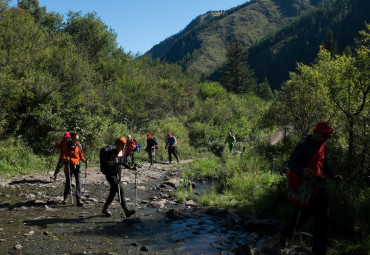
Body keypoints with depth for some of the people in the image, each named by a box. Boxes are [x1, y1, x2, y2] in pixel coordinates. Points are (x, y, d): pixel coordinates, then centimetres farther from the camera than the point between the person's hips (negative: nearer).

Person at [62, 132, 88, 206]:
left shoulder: (79, 145, 2)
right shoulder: (67, 145, -7)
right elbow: (63, 155, -7)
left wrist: (84, 160, -8)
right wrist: (65, 158, -29)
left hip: (77, 165, 2)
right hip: (69, 166, -2)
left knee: (78, 182, -9)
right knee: (68, 183, 3)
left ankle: (79, 200, -7)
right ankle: (65, 198, 28)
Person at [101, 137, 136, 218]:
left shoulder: (122, 152, 6)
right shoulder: (111, 153, -16)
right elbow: (102, 163, -18)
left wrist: (130, 167, 8)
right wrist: (112, 162, -33)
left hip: (118, 174, 8)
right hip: (110, 175, -8)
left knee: (113, 193, 14)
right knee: (120, 190, -19)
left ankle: (105, 209, 35)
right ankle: (126, 211, -21)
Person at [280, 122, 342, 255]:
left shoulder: (323, 147, 12)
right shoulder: (303, 145, -12)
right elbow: (291, 163, -17)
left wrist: (333, 176, 4)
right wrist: (302, 171, -38)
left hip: (317, 186, 7)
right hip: (303, 187, -7)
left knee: (322, 218, 2)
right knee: (302, 215, 4)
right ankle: (285, 233, 34)